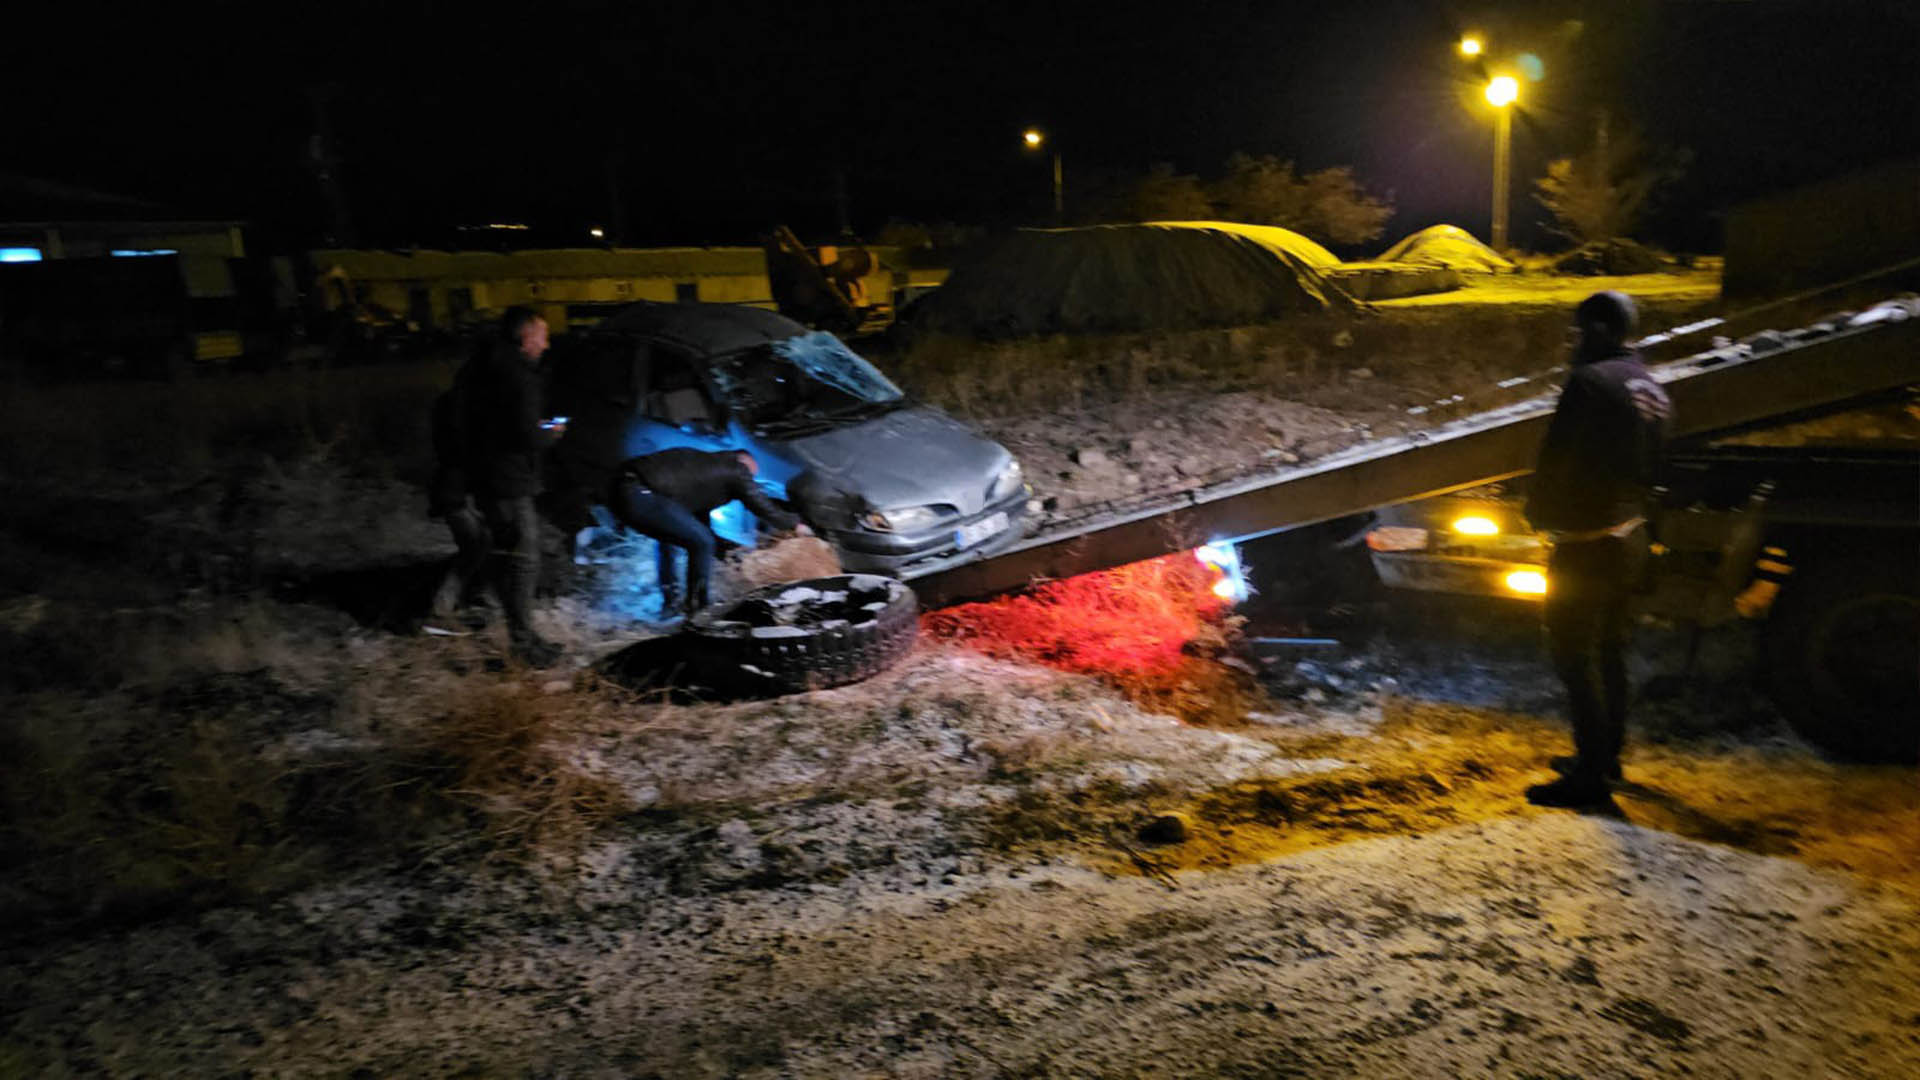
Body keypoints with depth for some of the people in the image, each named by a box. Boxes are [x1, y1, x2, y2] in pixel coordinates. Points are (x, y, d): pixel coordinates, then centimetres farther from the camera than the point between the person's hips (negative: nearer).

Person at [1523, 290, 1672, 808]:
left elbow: (1555, 458, -18)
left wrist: (1539, 513, -3)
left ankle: (1590, 775, 1)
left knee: (1575, 655, -3)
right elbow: (1651, 467, 16)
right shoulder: (1653, 389, 11)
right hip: (1630, 537, 9)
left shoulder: (1591, 381, -17)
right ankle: (1607, 755, 32)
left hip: (1585, 543, -9)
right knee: (1610, 650, 19)